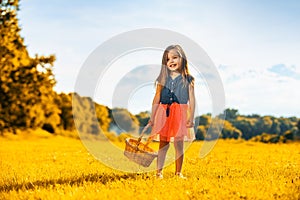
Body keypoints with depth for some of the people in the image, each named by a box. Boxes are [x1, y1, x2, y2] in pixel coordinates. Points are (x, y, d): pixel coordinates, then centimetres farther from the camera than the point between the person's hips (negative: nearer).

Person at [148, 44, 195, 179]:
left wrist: (191, 118, -6)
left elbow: (191, 100, 1)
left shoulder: (187, 79, 3)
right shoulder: (163, 79, 8)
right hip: (164, 114, 1)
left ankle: (178, 172, 12)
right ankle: (159, 171, 8)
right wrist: (152, 117, 6)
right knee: (163, 144, 5)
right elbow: (156, 99, 9)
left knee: (179, 144, 2)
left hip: (180, 115, -1)